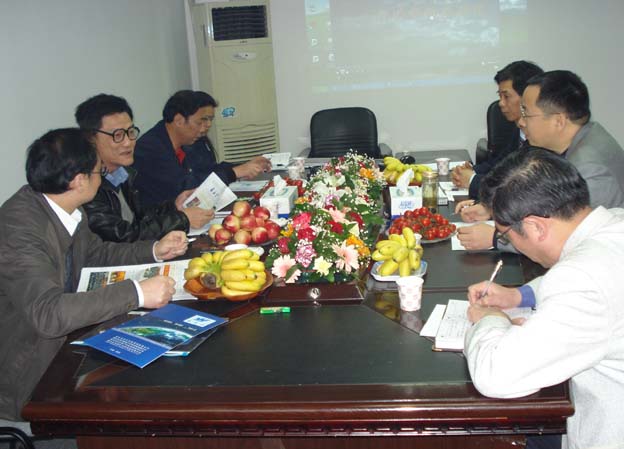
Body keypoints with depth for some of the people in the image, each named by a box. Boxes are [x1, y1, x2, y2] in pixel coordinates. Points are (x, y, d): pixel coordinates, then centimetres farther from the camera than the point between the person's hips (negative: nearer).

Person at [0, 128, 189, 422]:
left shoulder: (62, 210, -4)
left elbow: (96, 253, 15)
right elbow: (47, 313, -38)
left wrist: (154, 251, 1)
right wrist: (137, 293, -37)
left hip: (60, 340, 8)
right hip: (26, 377, -8)